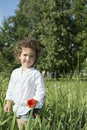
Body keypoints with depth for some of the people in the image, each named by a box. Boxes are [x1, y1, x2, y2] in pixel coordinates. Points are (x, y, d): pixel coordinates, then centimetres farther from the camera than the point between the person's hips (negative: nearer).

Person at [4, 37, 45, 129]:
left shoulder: (36, 74, -11)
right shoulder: (15, 72, 7)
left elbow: (40, 91, -15)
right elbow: (10, 89, 15)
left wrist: (34, 101, -31)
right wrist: (8, 103, 12)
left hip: (30, 109, -6)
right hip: (18, 108, 7)